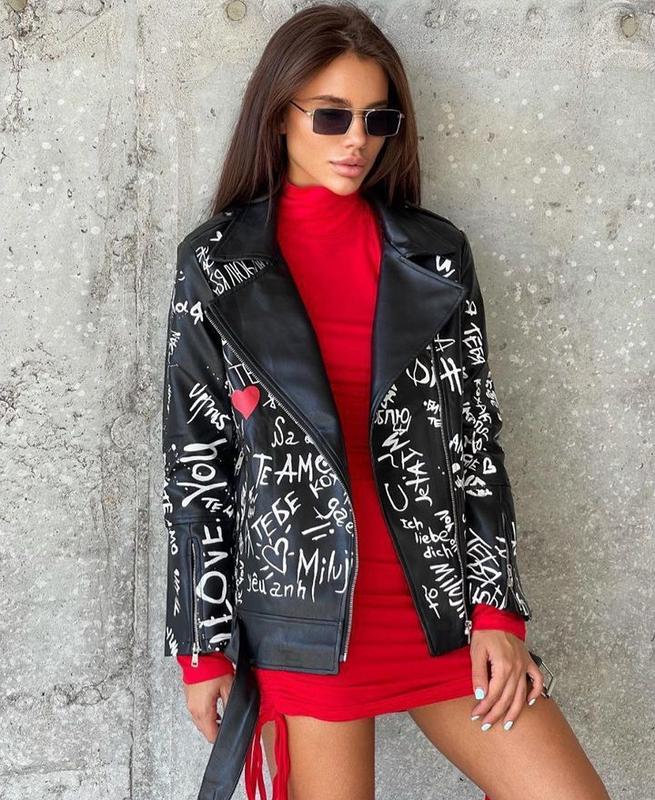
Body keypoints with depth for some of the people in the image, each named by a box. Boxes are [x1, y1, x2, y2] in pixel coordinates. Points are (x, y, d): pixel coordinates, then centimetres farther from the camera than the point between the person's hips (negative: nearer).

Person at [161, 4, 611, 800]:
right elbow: (196, 461, 1)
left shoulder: (436, 254, 6)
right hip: (301, 608, -2)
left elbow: (476, 435, 6)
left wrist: (497, 607, -1)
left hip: (442, 599, 2)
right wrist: (203, 645, -1)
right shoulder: (216, 263, 1)